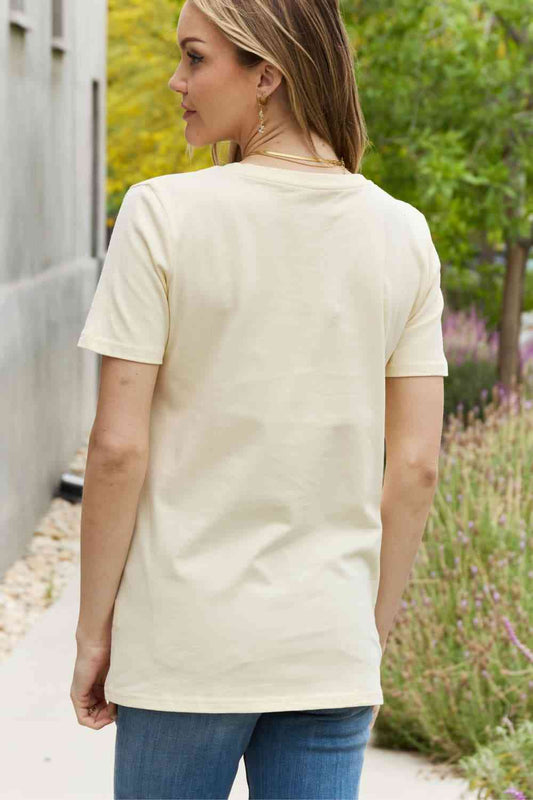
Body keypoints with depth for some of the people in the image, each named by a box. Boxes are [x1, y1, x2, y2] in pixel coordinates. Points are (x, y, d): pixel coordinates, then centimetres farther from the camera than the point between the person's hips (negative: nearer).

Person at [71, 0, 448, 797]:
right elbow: (415, 468, 2)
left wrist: (93, 629, 0)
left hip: (187, 642, -3)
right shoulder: (403, 235, 1)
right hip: (330, 647, 3)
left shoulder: (165, 214, -10)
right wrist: (372, 637, 13)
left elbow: (118, 448, -11)